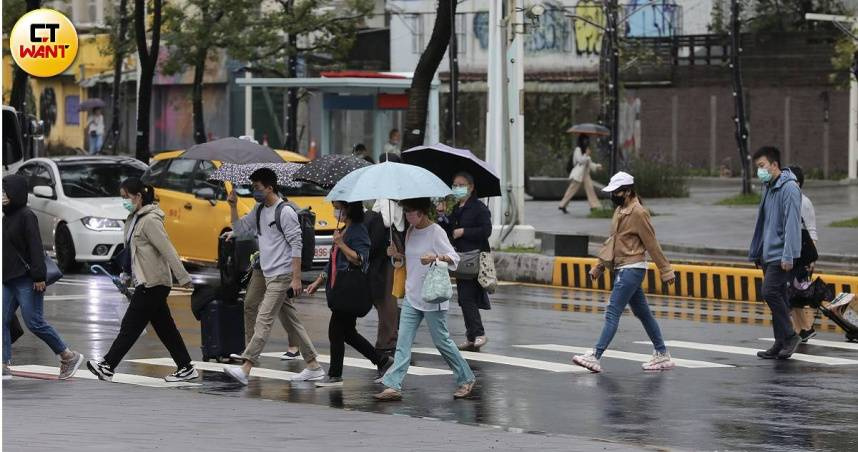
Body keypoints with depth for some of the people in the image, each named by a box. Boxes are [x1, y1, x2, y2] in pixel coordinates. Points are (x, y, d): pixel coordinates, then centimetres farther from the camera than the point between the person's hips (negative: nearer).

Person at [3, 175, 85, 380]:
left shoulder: (27, 216, -12)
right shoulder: (6, 217, 14)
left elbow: (36, 247, -18)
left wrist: (39, 276, -23)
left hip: (26, 280, -9)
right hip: (8, 279, 9)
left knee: (34, 322, -8)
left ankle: (69, 357, 3)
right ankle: (4, 365, 4)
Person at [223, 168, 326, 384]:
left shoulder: (285, 212, -13)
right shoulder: (259, 211, 13)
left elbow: (296, 246, -15)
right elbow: (239, 230, 17)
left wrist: (296, 279, -19)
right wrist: (233, 206, 4)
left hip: (282, 275, -9)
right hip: (269, 275, 9)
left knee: (263, 321, -13)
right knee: (292, 322, 11)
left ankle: (245, 369, -18)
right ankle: (313, 367, 16)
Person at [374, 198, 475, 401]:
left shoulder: (436, 232, -12)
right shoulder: (411, 232, 10)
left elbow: (454, 258, -16)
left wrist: (436, 257, -33)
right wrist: (397, 255, 4)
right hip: (412, 296, 7)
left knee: (441, 340, 3)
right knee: (403, 342, -2)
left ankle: (466, 379, 19)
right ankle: (393, 386, -6)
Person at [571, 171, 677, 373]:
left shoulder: (638, 213, -13)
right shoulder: (620, 211, 14)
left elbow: (652, 244, -12)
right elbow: (612, 241, 22)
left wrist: (666, 271, -9)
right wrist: (599, 266, 21)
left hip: (632, 269, -10)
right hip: (623, 269, 10)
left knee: (612, 313, -13)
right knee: (642, 313, 13)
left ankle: (595, 357, -17)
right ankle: (662, 355, 19)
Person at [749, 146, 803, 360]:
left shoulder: (789, 188, -13)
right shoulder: (768, 188, 16)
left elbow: (792, 223, -19)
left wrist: (788, 256, -23)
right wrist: (756, 252, 20)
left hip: (781, 255, -9)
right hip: (769, 254, 9)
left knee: (770, 292, -17)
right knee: (777, 298, 9)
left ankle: (789, 335, -7)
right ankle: (781, 344, 12)